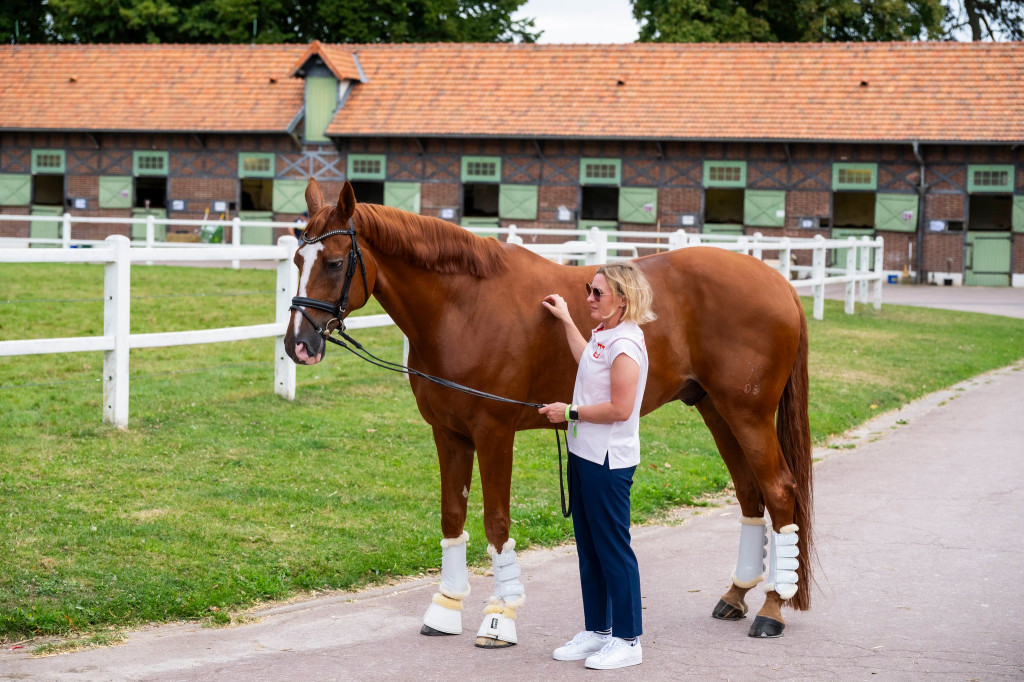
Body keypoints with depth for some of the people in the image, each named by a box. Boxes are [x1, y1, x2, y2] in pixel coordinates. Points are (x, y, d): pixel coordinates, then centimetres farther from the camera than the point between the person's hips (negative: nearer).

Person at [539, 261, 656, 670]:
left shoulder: (625, 344, -18)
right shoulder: (602, 336, 11)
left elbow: (620, 409, -25)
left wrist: (570, 413, -15)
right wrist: (566, 320, 35)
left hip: (608, 461, -10)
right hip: (585, 453, 10)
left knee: (613, 549, -2)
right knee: (588, 546, 16)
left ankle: (627, 640, 7)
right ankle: (597, 631, 26)